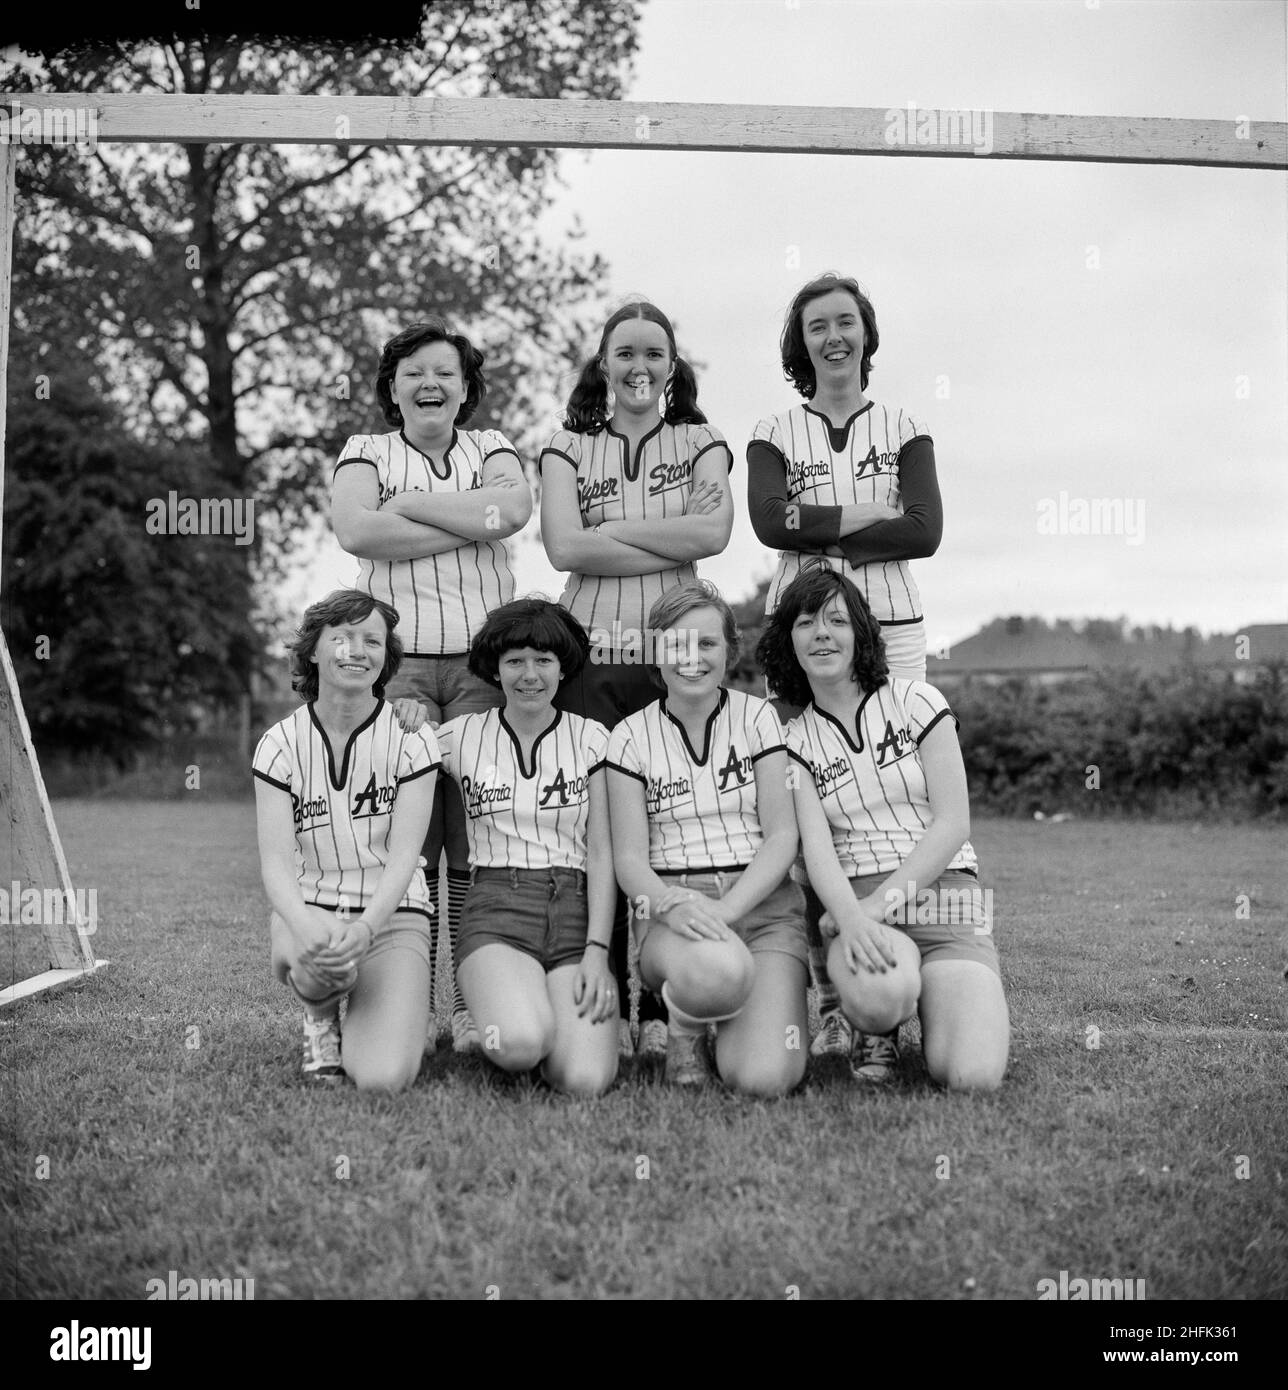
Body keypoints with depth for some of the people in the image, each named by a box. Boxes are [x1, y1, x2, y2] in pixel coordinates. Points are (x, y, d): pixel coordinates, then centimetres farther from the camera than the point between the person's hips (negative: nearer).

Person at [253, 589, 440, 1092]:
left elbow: (403, 855, -11)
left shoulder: (410, 739, -4)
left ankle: (368, 1012, 16)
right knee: (320, 957, -38)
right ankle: (320, 1015, 1)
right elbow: (275, 860, -10)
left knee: (383, 1079, -22)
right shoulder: (280, 744, -1)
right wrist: (304, 925, -32)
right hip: (308, 910, 1)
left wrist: (364, 928, -30)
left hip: (391, 915, -1)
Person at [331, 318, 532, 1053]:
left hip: (484, 661, 1)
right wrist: (471, 522, -5)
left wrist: (406, 503, -4)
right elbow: (355, 530, -8)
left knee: (480, 839, -2)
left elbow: (514, 507, -6)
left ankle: (477, 1005, 4)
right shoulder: (366, 452, 13)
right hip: (396, 660, -1)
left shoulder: (491, 447, 17)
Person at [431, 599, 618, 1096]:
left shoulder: (591, 738, 8)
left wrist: (597, 950, -6)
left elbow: (600, 853, 4)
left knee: (586, 1081, -23)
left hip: (576, 909, 1)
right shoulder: (461, 736, 8)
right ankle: (498, 1008, 4)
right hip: (496, 907, -1)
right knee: (522, 1044, -32)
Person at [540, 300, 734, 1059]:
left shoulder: (699, 442, 14)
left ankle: (662, 1011, 7)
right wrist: (672, 547, -4)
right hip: (592, 655, 0)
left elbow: (714, 530, -5)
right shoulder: (569, 448, 13)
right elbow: (564, 546, -4)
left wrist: (610, 529, -4)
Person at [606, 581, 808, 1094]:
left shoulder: (757, 717, 7)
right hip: (672, 906, 0)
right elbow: (630, 858, 0)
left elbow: (782, 838, 1)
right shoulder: (631, 736, 6)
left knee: (764, 1076, -24)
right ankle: (684, 1027, -2)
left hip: (762, 902, 1)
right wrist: (672, 904, -23)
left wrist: (726, 908, -15)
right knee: (719, 971, -39)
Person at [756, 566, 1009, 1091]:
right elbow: (817, 847, -5)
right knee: (879, 994, -37)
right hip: (858, 911, 0)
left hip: (946, 903, 0)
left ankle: (938, 1009, 12)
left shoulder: (915, 701, 6)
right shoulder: (794, 741, 11)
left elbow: (953, 823, -1)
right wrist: (850, 918, -26)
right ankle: (876, 1030, 1)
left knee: (973, 1076, -23)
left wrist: (882, 901, -13)